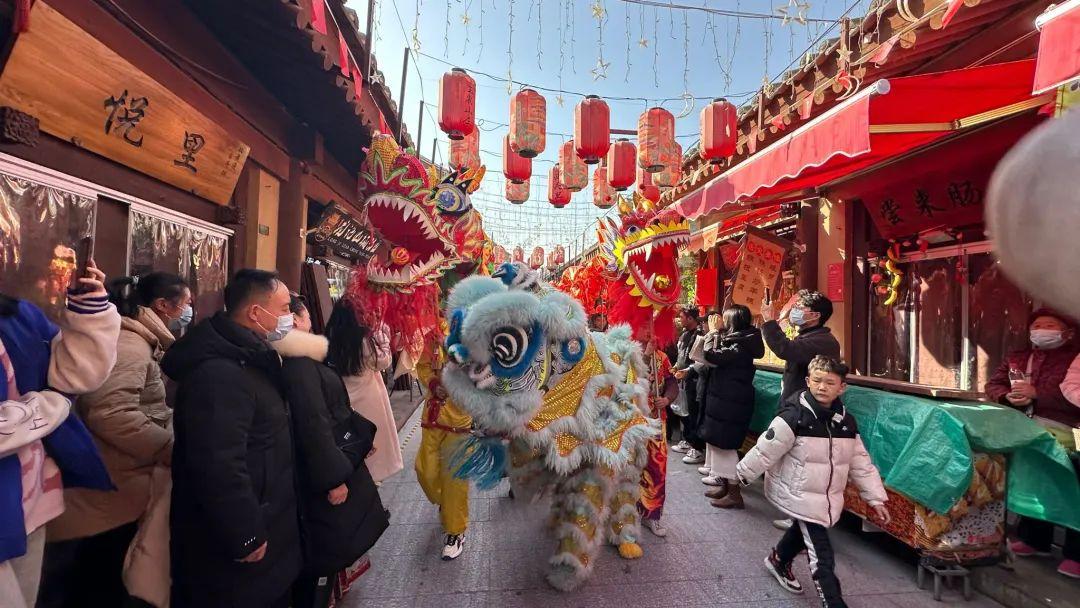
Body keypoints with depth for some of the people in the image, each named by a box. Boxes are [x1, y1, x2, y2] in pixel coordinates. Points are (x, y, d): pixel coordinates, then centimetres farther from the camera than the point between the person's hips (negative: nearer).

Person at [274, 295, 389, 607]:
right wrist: (333, 478, -23)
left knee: (330, 547, 23)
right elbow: (313, 424, -26)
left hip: (336, 458, 10)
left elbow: (334, 410, 16)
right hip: (323, 469, -10)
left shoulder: (303, 360, 8)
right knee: (327, 550, 6)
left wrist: (361, 435, 21)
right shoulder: (299, 365, -23)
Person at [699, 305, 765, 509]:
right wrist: (717, 332, 10)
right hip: (727, 399, 10)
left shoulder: (740, 347, -20)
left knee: (725, 445, -3)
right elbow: (721, 356, 15)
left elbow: (711, 356, -26)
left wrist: (713, 331, -13)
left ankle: (734, 493, 6)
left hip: (731, 402, -10)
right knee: (719, 443, 18)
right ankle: (726, 483, 29)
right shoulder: (741, 341, 10)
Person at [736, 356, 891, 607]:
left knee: (803, 532, 26)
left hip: (828, 498, 7)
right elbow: (765, 450, -19)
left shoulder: (846, 422, -3)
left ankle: (779, 561, 52)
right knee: (822, 555, -6)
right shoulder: (795, 416, -24)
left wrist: (876, 498, 7)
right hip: (800, 495, -7)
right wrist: (743, 473, -12)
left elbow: (861, 464, 6)